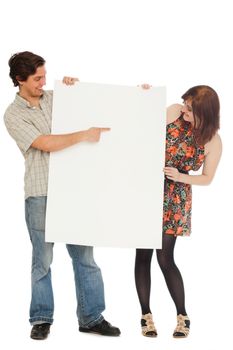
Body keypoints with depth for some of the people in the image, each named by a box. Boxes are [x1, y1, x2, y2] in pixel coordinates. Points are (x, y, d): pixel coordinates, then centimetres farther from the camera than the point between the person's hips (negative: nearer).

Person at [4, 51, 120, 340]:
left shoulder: (54, 97, 11)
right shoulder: (13, 115, -3)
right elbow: (46, 144, -14)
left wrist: (71, 85, 10)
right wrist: (85, 135, -15)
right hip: (40, 195, -4)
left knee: (84, 254, 4)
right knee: (43, 258, 2)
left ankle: (91, 318, 12)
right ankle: (41, 319, 17)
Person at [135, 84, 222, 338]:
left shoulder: (213, 141, -10)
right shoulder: (173, 112, -7)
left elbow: (207, 178, -1)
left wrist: (181, 177, -17)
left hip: (174, 200, -2)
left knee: (165, 258, -5)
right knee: (142, 255, 3)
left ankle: (182, 316, 13)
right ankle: (146, 315, 15)